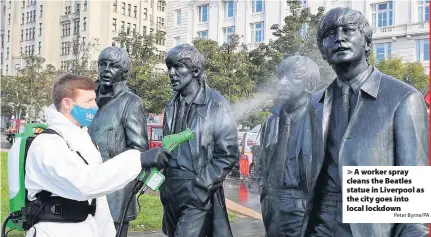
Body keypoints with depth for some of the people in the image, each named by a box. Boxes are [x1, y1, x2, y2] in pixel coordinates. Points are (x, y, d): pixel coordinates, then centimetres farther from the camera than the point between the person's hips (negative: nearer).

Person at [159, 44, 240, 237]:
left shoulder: (215, 104, -9)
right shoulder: (172, 106, 10)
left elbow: (228, 154, -11)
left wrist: (200, 186, -14)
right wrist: (163, 180, 9)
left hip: (198, 194, -6)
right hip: (171, 192, 6)